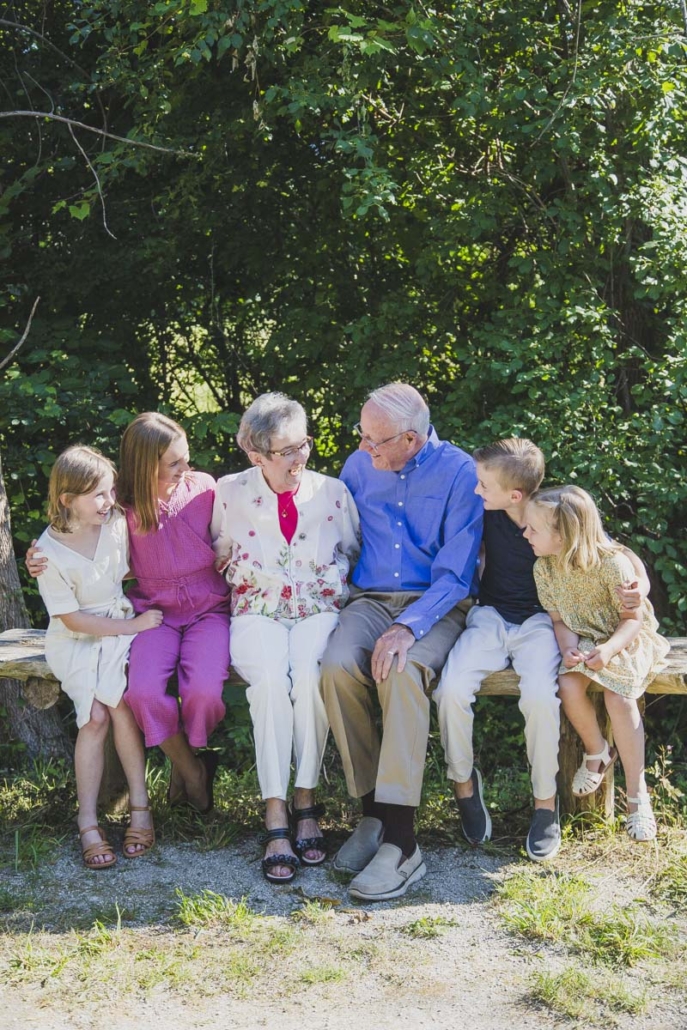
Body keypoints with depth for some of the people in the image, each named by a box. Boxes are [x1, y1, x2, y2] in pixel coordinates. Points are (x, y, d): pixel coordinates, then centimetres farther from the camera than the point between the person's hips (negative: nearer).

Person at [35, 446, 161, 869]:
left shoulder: (117, 523, -4)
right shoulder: (50, 552, -14)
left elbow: (130, 571, 14)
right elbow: (73, 619, -12)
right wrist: (133, 625, -13)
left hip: (120, 628, 2)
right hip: (75, 641, -2)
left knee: (118, 703, -23)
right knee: (96, 716, -21)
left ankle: (139, 805, -11)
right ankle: (88, 821, -10)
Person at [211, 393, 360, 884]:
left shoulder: (333, 491, 7)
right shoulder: (231, 493, 5)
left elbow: (353, 552, 18)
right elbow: (220, 553, 19)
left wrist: (332, 577, -1)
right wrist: (252, 578, 3)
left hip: (319, 609, 0)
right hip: (258, 612, 0)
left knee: (309, 675, -34)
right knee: (270, 679, -34)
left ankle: (306, 803, -20)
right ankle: (276, 818, -28)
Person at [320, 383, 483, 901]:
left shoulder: (459, 473, -5)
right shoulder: (358, 466, 9)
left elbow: (456, 573, -10)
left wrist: (408, 627, -24)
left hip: (436, 605, -4)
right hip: (370, 600, 4)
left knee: (403, 671, -36)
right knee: (338, 666, -30)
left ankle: (400, 839, -35)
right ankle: (372, 809, -17)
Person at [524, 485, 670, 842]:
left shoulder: (611, 563, -25)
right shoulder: (544, 568, -10)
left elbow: (633, 617, -16)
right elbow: (559, 619, 0)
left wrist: (609, 649, -33)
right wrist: (568, 646, -21)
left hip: (625, 639, -4)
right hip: (582, 640, 4)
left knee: (618, 697, -27)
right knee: (568, 685, -25)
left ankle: (637, 792, -13)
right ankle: (597, 752, 4)